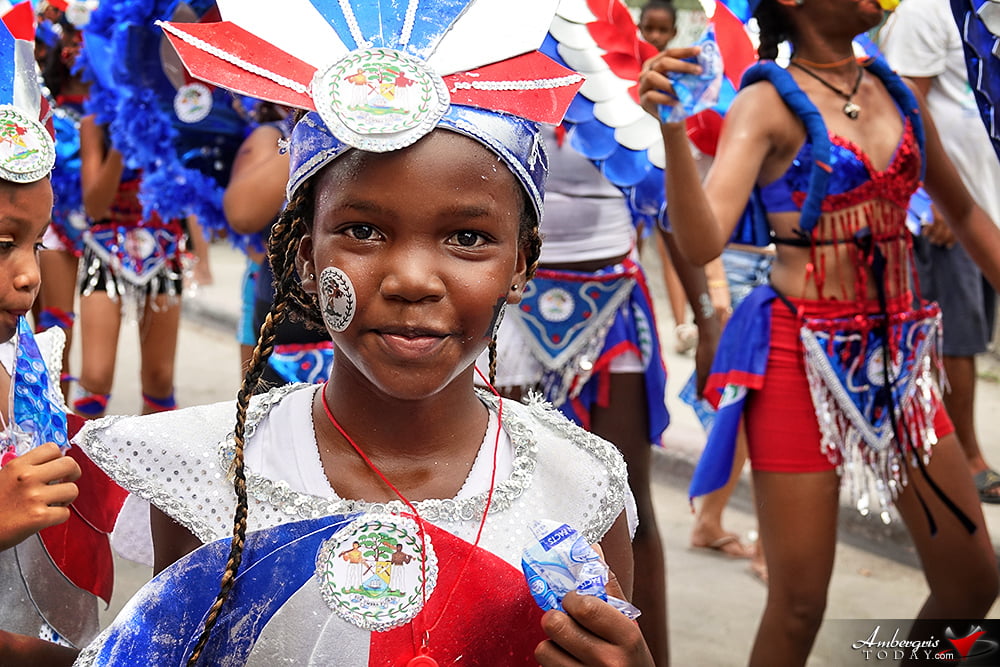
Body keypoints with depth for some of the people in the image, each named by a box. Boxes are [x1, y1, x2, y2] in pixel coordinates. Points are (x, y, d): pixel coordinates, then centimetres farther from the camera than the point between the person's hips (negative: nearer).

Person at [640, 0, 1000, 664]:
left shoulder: (896, 90, 8)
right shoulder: (768, 103, -8)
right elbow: (703, 241, -22)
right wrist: (672, 130, -36)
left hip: (899, 354, 6)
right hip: (803, 358, -6)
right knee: (799, 606, -1)